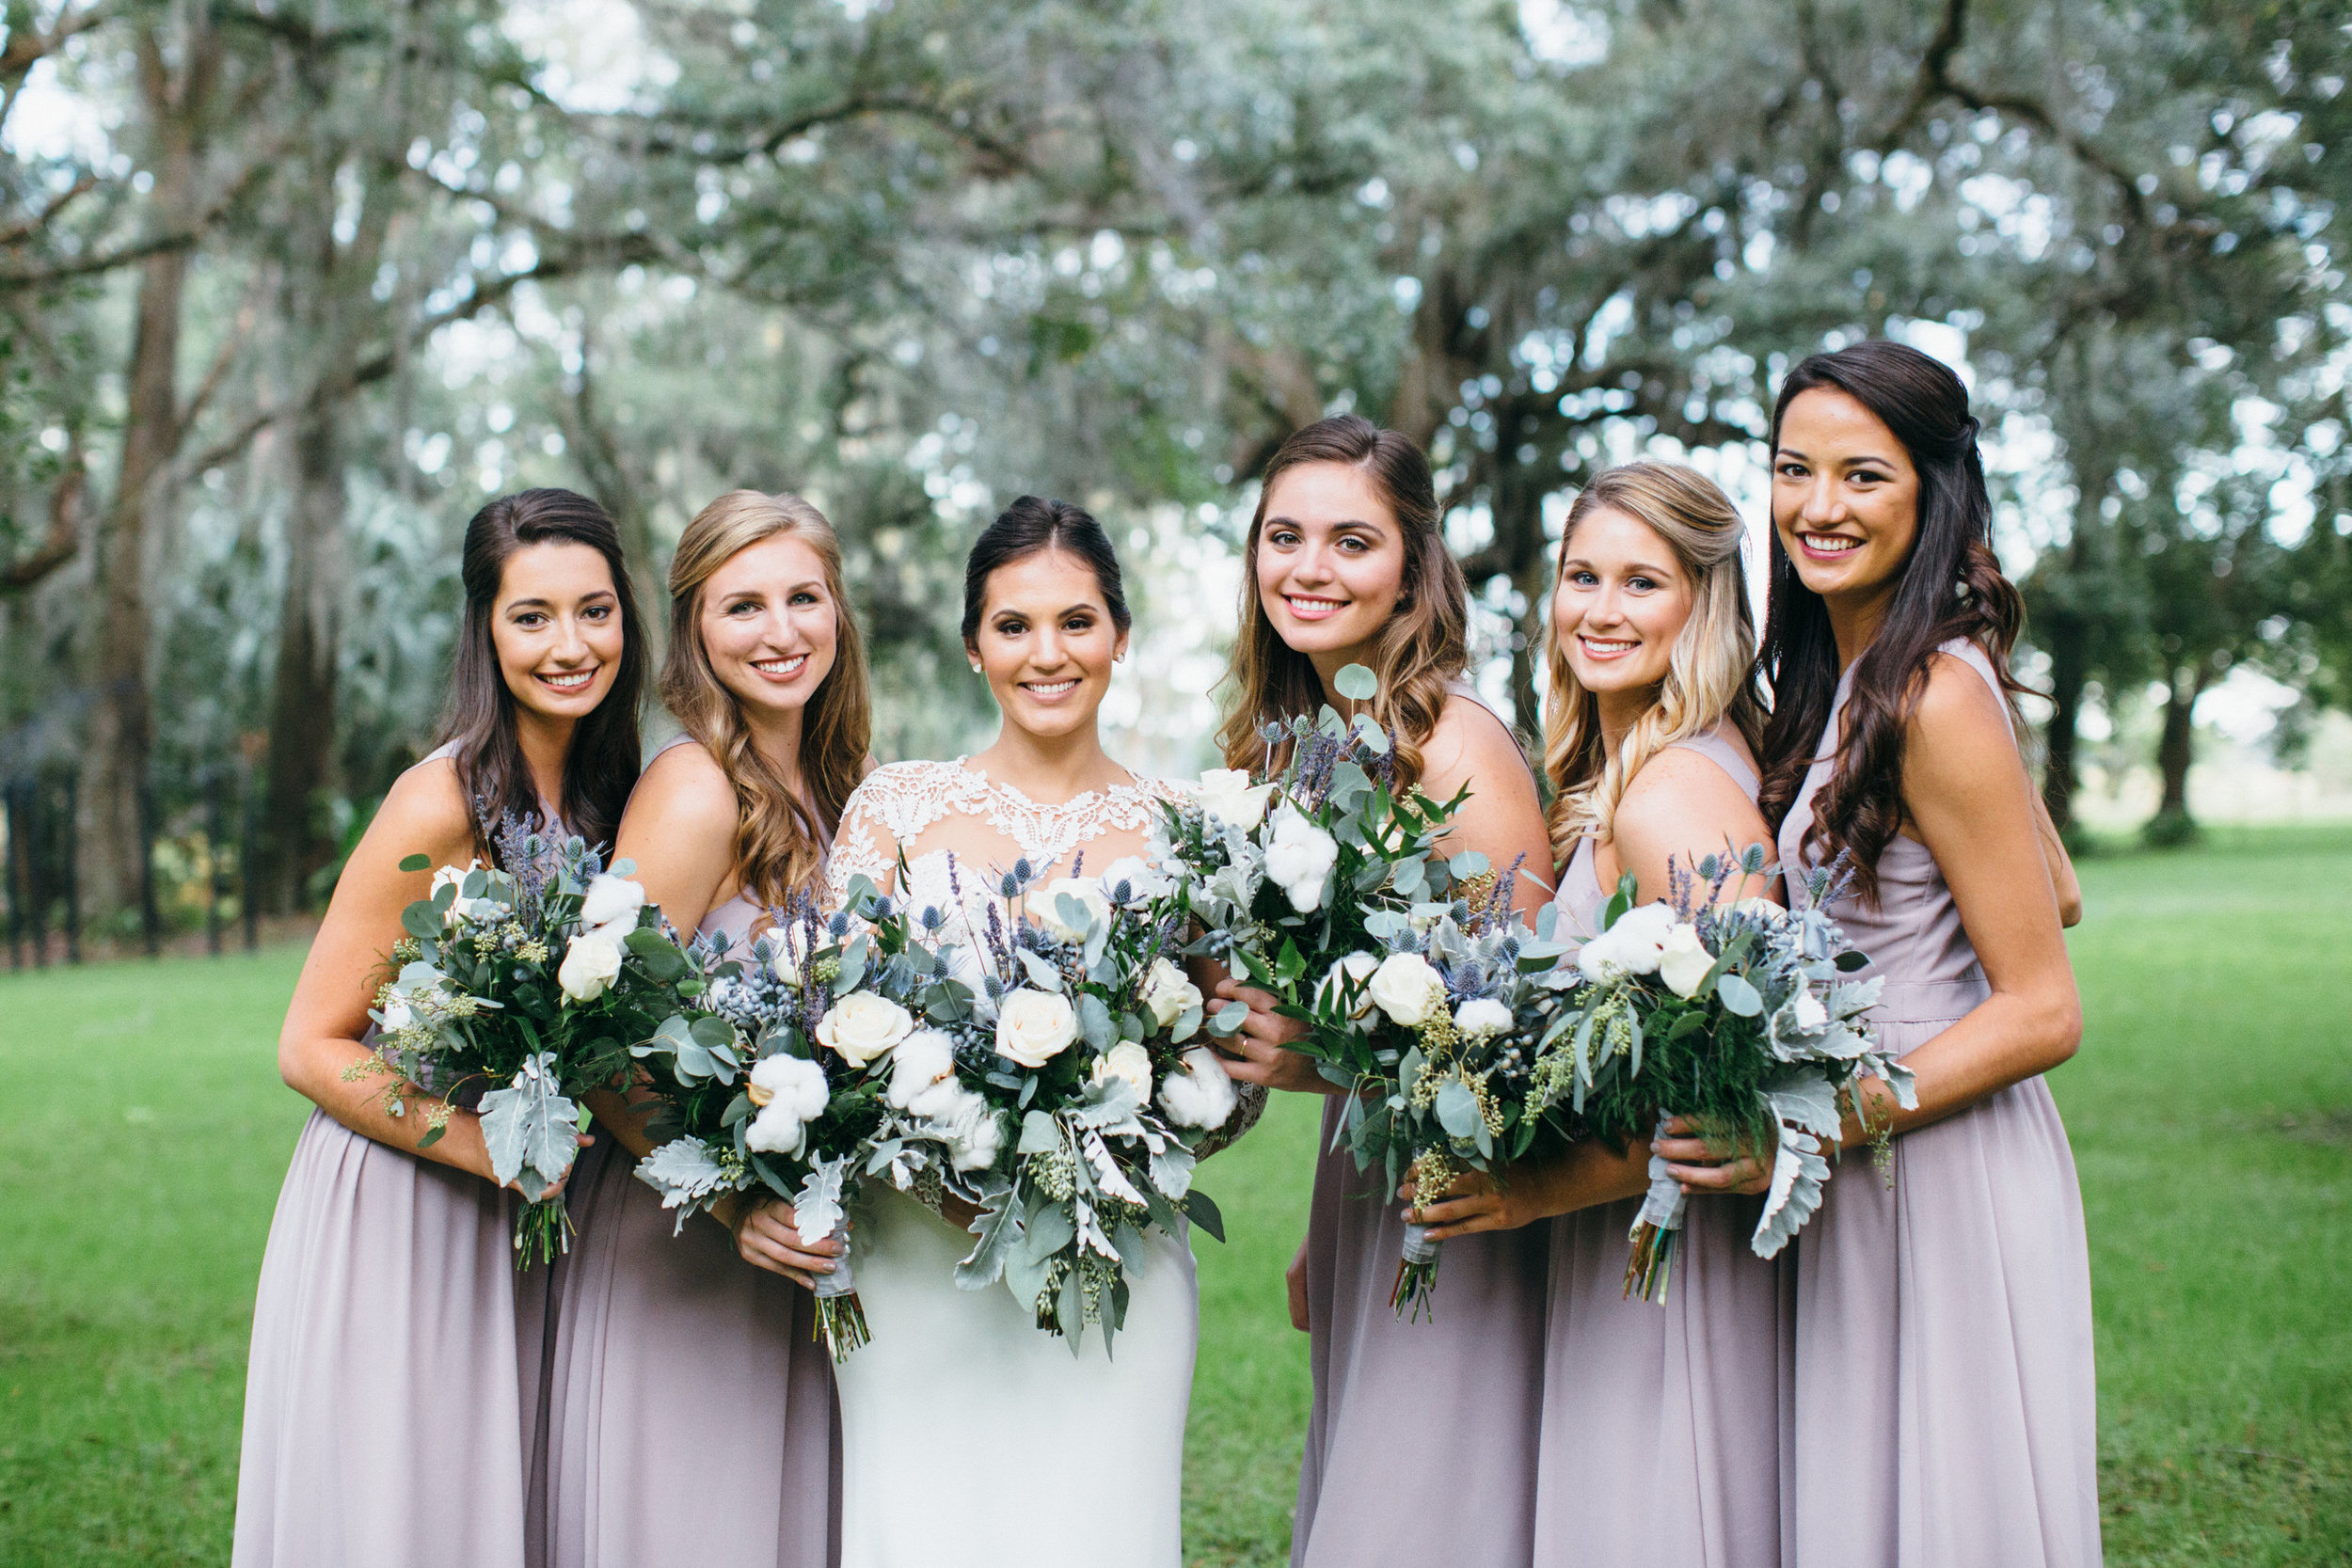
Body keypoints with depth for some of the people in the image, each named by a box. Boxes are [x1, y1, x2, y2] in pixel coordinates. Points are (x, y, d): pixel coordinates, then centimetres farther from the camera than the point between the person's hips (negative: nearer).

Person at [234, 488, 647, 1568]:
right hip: (395, 1221, -7)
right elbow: (312, 1047, -15)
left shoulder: (602, 791, 3)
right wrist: (495, 1147, -23)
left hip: (518, 1226, 7)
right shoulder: (442, 805, -18)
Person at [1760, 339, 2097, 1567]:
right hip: (1868, 1185, 9)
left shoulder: (1935, 697, -18)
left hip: (1945, 1174, -9)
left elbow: (2044, 1015, -17)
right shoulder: (1845, 679, 9)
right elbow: (2060, 893, 18)